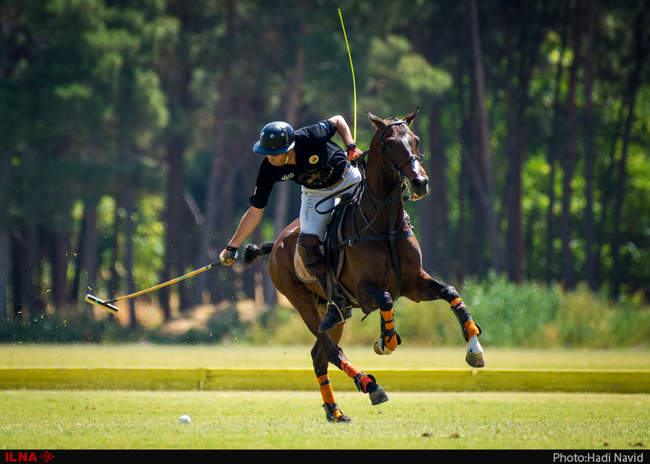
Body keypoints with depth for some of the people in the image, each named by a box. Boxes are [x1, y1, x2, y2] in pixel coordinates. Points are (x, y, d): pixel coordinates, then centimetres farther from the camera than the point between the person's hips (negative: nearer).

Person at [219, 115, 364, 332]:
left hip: (347, 180, -2)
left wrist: (351, 147, -21)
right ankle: (337, 303, -7)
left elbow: (338, 120, -9)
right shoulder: (269, 169, -23)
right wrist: (231, 247, -11)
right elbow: (255, 212, -13)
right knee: (307, 244, -18)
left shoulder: (311, 137, -32)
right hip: (315, 193, 2)